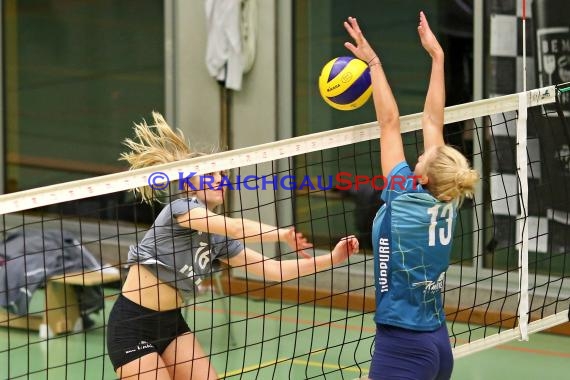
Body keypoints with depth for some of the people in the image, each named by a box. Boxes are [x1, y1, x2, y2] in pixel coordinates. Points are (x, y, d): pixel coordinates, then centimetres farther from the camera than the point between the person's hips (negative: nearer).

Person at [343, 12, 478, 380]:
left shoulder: (405, 198, -13)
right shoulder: (446, 202, 1)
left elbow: (390, 123, -7)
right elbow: (433, 120, 8)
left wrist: (373, 62, -2)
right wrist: (437, 56, 14)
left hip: (403, 347, -8)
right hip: (438, 343, 8)